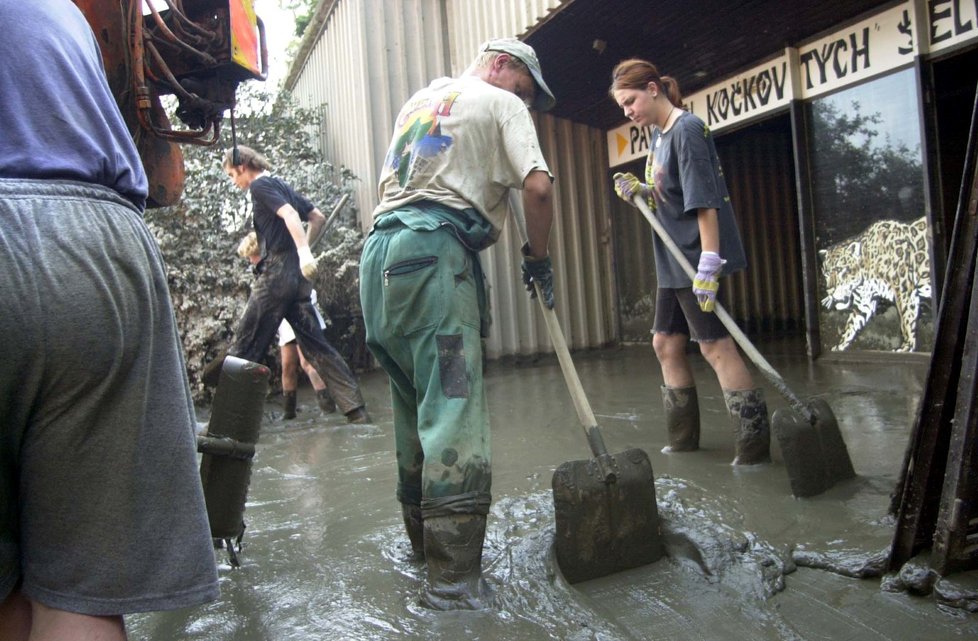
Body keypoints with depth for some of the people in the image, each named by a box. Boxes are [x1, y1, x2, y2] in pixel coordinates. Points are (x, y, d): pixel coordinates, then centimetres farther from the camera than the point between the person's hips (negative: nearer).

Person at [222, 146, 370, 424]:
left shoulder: (260, 186, -3)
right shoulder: (283, 186, 22)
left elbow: (289, 214, -19)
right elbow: (318, 218, 25)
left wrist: (303, 250, -32)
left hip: (277, 271, -8)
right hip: (298, 274, 8)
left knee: (244, 347, -3)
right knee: (315, 344, 6)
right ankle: (357, 410, 1)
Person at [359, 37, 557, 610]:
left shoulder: (418, 101, 32)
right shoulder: (501, 103, 8)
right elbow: (537, 187, -4)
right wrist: (539, 257, 7)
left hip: (380, 250, 8)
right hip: (436, 249, -8)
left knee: (415, 405, 14)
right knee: (454, 413, -11)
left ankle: (424, 540, 23)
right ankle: (454, 580, -12)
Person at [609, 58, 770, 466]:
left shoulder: (687, 129, -14)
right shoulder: (657, 133, 13)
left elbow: (704, 199, -21)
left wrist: (708, 263, -26)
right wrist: (639, 191, 0)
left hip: (695, 257, -10)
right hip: (672, 261, 10)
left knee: (715, 346, -7)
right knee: (666, 344, 12)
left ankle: (755, 443, 0)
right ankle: (683, 437, 24)